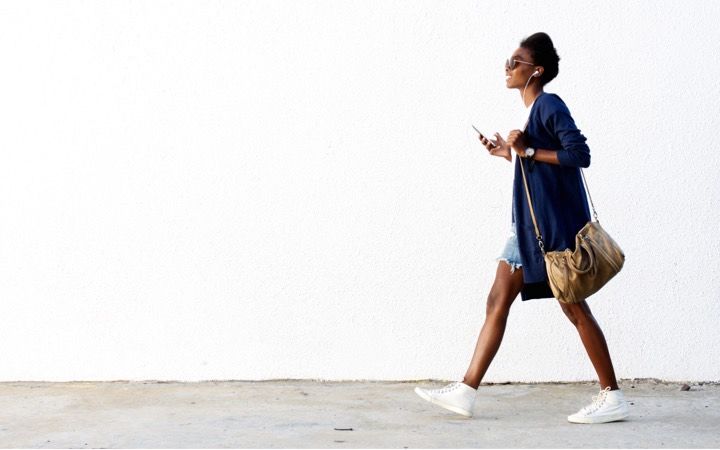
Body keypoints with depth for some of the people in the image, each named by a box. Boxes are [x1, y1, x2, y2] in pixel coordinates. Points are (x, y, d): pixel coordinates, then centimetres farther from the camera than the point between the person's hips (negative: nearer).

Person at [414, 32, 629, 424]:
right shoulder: (534, 111, 16)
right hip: (529, 223, 10)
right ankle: (465, 392, 10)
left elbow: (580, 154, -21)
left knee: (574, 307, -4)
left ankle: (612, 397, 6)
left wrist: (528, 151, -17)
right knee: (497, 301, 7)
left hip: (554, 223, -10)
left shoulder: (549, 105, -11)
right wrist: (508, 153, 14)